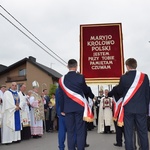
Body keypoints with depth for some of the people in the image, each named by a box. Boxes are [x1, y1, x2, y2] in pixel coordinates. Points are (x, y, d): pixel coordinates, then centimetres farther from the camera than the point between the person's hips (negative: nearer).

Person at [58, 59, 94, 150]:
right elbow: (86, 91, 7)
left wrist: (62, 109, 12)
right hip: (79, 107, -2)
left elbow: (61, 96, 5)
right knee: (80, 131, 2)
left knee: (70, 131, 7)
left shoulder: (62, 79, 3)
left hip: (68, 108, 2)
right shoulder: (80, 77, -5)